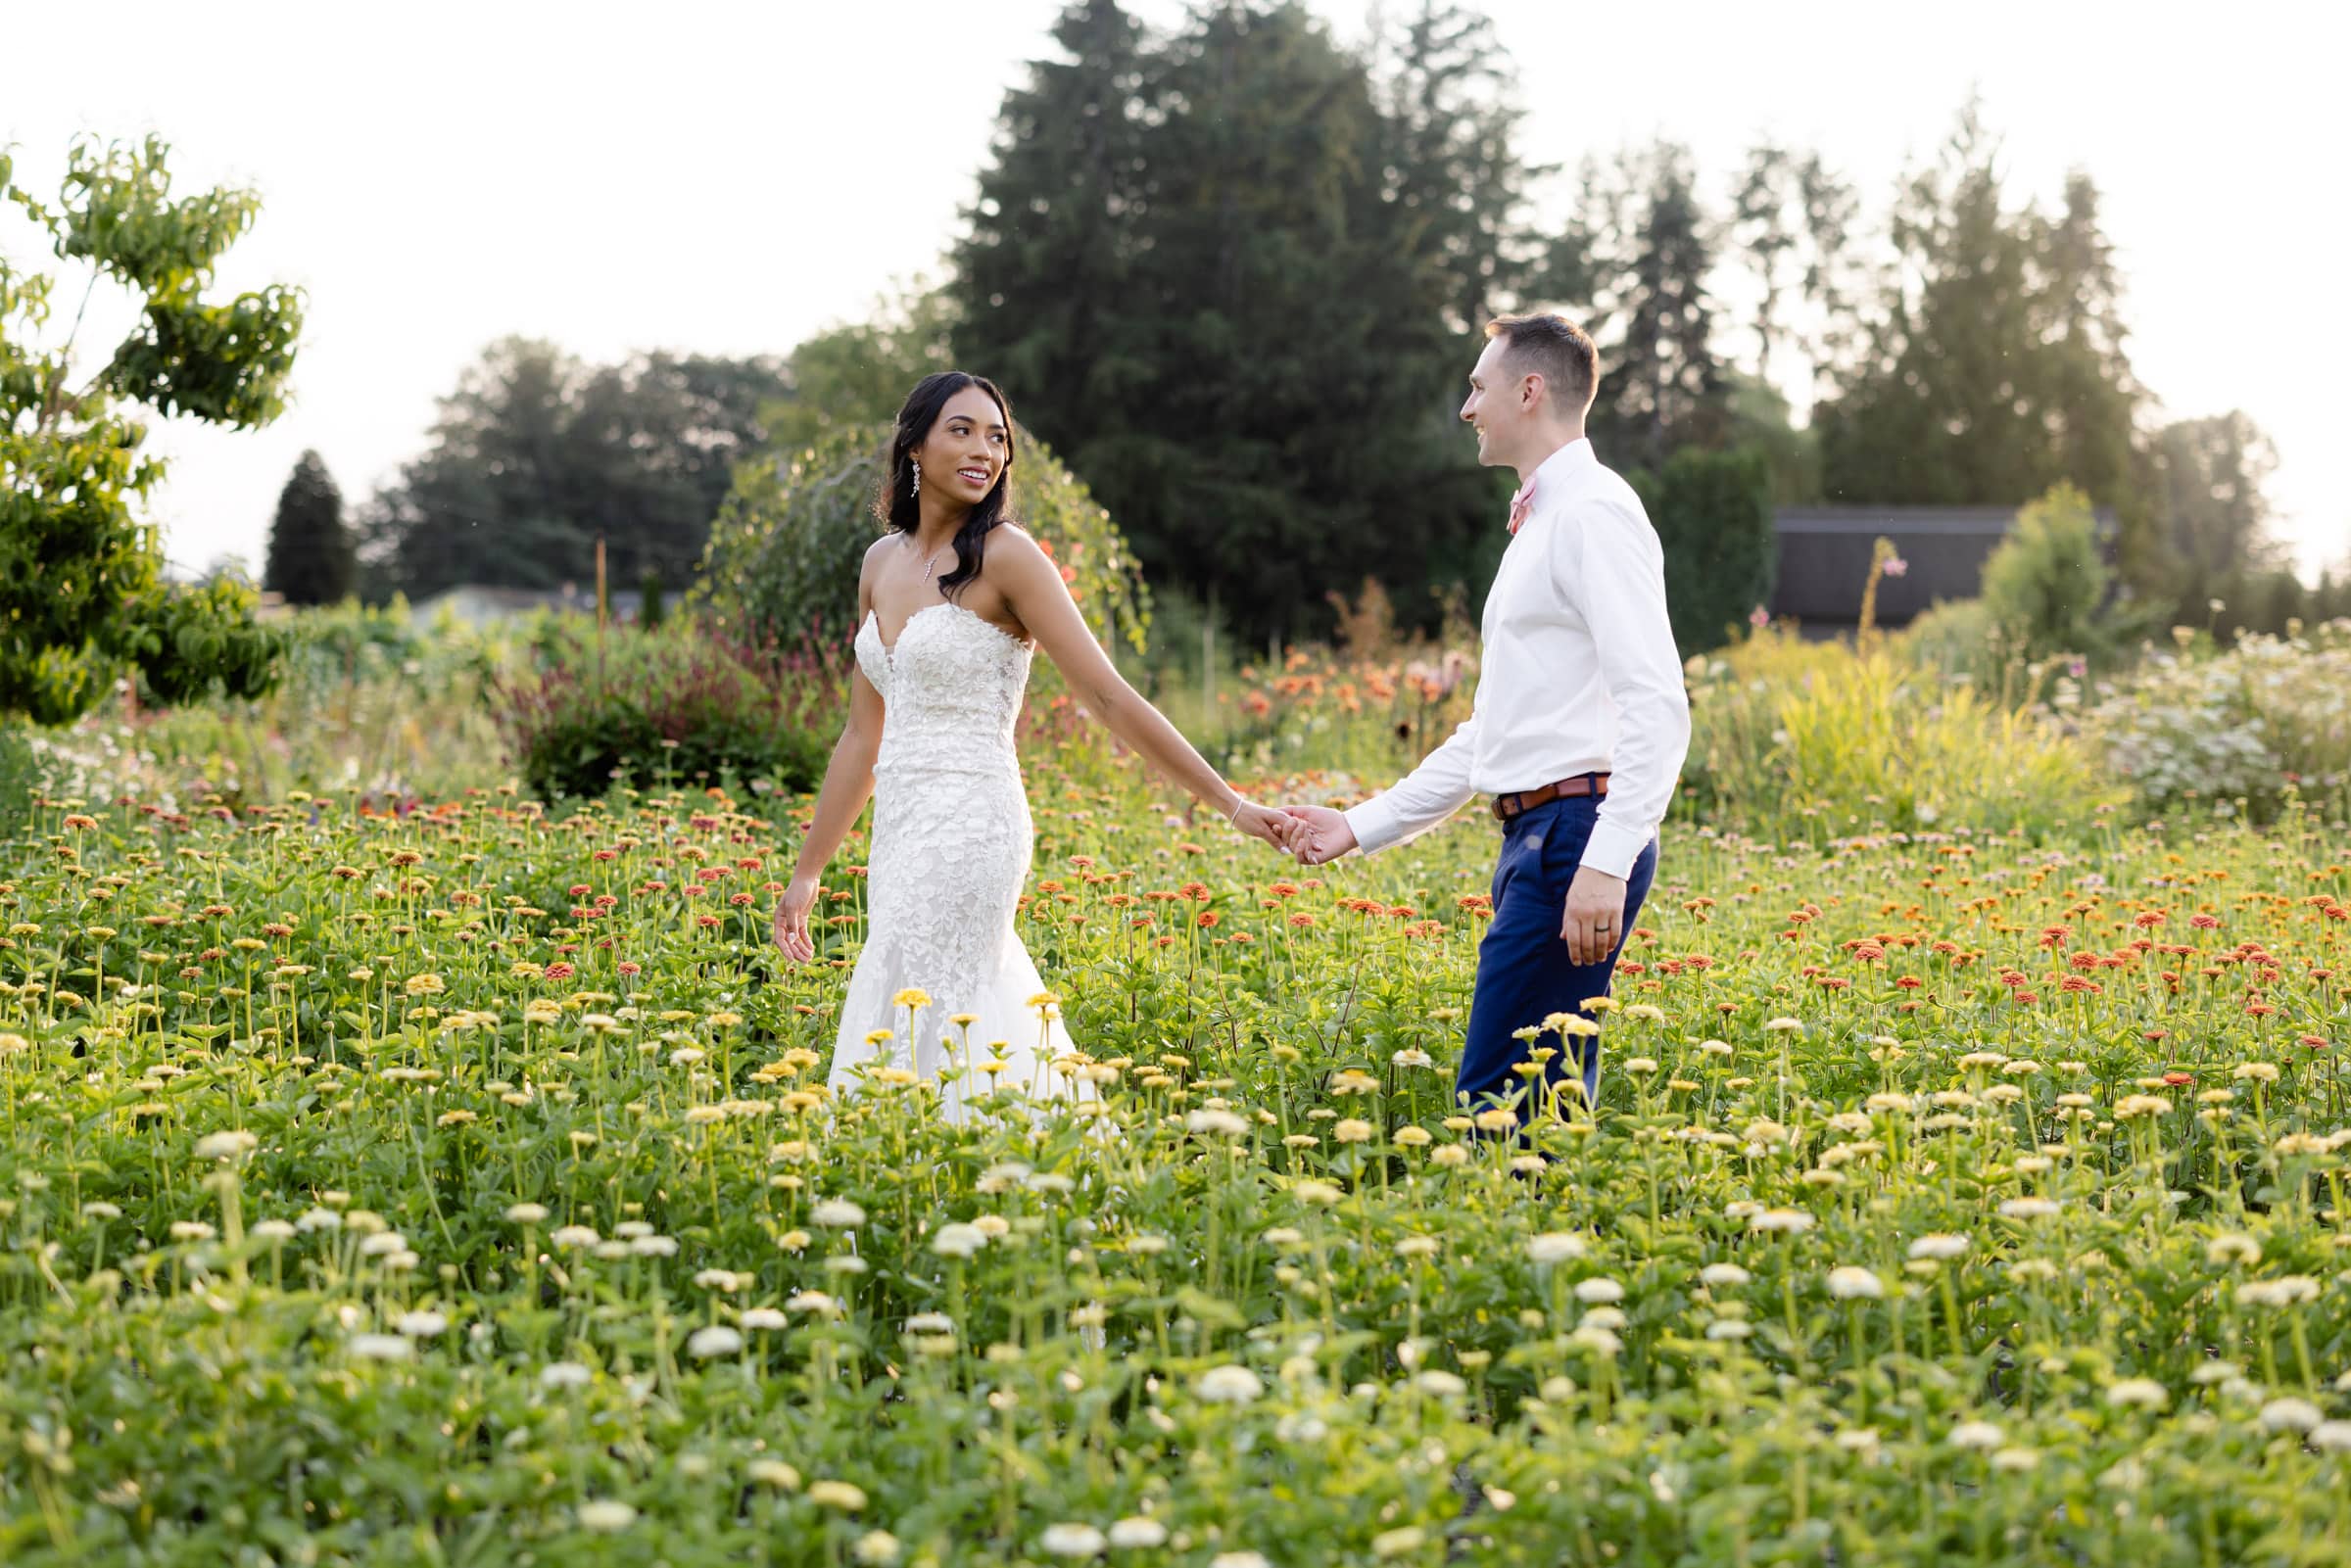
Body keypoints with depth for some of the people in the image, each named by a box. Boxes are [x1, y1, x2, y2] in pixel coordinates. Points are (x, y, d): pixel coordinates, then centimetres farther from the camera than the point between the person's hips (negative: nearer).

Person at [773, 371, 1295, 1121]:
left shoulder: (1004, 555, -8)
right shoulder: (883, 560, 12)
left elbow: (1108, 697, -10)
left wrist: (1229, 804, -14)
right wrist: (806, 873, 19)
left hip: (968, 830, -7)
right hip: (901, 833, 7)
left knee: (920, 1046, -7)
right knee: (987, 1037, 8)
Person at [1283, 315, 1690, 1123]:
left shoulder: (1593, 514, -9)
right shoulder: (1538, 526, 22)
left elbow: (1657, 707, -20)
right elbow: (1491, 734, 27)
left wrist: (1605, 865, -28)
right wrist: (1361, 826, 24)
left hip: (1576, 832, -10)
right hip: (1534, 837, 10)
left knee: (1498, 1103, -13)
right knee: (1546, 1100, 9)